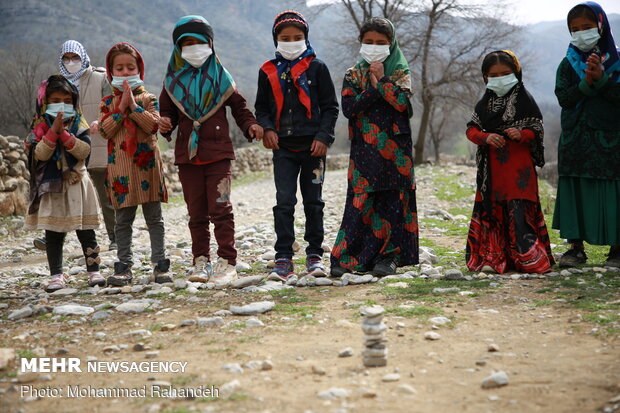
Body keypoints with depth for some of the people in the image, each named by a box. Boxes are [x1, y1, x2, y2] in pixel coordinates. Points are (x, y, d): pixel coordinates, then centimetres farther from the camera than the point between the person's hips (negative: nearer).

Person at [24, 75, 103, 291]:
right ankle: (57, 275, 10)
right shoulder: (41, 127, 1)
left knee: (86, 231, 4)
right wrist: (53, 131, -20)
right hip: (52, 187, 0)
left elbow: (84, 151, -12)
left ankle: (93, 271, 10)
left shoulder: (79, 125, 2)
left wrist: (64, 134, -20)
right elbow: (40, 154, -12)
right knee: (53, 233, 4)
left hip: (77, 184, 0)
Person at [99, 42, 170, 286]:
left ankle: (160, 264, 10)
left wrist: (133, 105, -14)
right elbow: (104, 131, -6)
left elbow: (153, 125, -11)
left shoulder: (148, 99, 5)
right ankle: (124, 266, 11)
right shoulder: (108, 103, 9)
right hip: (120, 167, 1)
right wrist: (121, 108, -12)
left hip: (147, 164, -1)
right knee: (123, 220, 5)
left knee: (154, 218, 4)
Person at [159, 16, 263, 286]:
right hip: (187, 154, 3)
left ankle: (227, 262, -5)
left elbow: (238, 106, 10)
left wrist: (250, 125, -7)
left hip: (218, 153, -2)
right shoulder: (173, 80, 9)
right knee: (196, 212, 8)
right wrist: (166, 123, -6)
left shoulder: (220, 76, 5)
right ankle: (201, 261, 17)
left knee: (220, 208, -9)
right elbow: (168, 111, 17)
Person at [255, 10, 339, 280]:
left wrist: (323, 137, -9)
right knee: (284, 202, -4)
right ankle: (283, 259, -2)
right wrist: (267, 129, -3)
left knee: (313, 202, 6)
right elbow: (262, 107, 16)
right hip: (283, 147, 1)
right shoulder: (268, 71, 9)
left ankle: (315, 255, 16)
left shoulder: (316, 67, 3)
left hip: (313, 147, -1)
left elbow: (330, 107, 3)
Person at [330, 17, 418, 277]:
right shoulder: (353, 75, 11)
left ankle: (389, 256, 7)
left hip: (395, 149, 0)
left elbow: (404, 102, -10)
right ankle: (345, 257, -3)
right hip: (364, 150, 0)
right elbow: (349, 107, -6)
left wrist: (382, 79, -8)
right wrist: (375, 88, -10)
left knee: (393, 201, 0)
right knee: (359, 201, -6)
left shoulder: (400, 73, 10)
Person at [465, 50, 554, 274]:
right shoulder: (484, 104, 13)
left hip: (519, 165, -4)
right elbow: (471, 130, 7)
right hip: (491, 167, 4)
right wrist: (486, 137, -14)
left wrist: (522, 134, -20)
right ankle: (492, 258, 10)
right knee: (491, 210, 4)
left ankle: (531, 258, -6)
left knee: (519, 211, -11)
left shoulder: (524, 100, 3)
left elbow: (538, 130, 1)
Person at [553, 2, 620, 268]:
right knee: (574, 190, 1)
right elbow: (563, 97, -2)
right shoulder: (568, 64, 8)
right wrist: (586, 84, -16)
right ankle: (576, 247, 9)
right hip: (575, 140, 2)